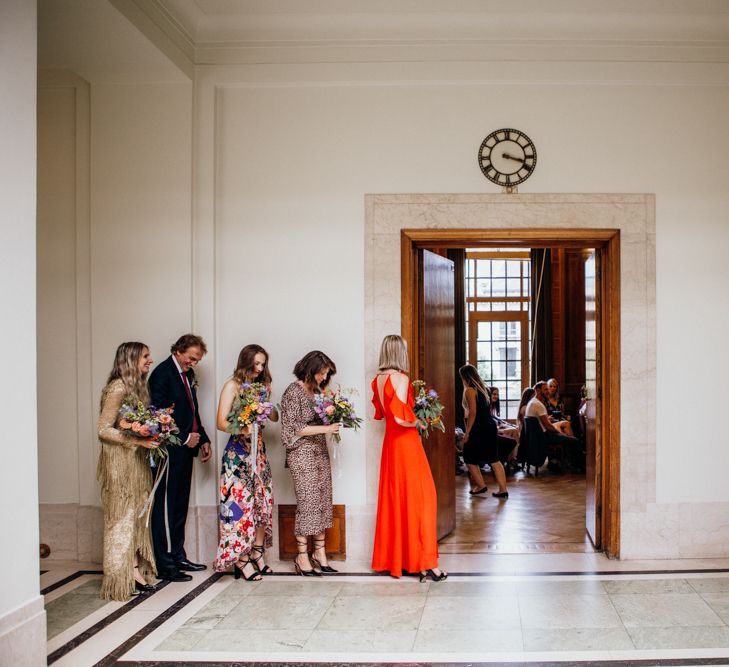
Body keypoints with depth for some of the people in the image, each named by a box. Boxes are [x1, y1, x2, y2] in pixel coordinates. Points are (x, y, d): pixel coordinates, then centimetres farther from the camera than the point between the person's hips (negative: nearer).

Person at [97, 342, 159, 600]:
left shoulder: (138, 387, 12)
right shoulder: (118, 388, -15)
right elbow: (104, 430, -17)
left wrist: (151, 438, 2)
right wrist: (137, 440, -22)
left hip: (137, 460, 8)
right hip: (120, 460, -8)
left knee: (137, 514, 10)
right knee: (122, 516, -2)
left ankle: (135, 569, 17)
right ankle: (122, 577, 5)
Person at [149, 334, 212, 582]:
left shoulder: (188, 374, 15)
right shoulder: (162, 374, -12)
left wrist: (203, 439, 13)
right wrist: (184, 438, -15)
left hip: (185, 449, 9)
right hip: (170, 451, -9)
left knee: (180, 506, 14)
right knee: (165, 507, -4)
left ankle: (178, 556, 23)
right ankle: (165, 566, -1)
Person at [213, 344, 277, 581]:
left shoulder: (260, 386, 14)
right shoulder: (232, 386, -4)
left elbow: (275, 417, 15)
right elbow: (221, 422, -11)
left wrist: (266, 400, -3)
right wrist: (243, 429, -27)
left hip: (259, 450, 7)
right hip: (238, 452, -7)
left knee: (262, 501, 5)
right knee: (240, 503, -8)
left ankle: (257, 555, 13)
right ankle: (241, 560, -4)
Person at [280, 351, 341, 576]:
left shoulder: (316, 390, 12)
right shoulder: (294, 392, -10)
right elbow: (294, 428, -14)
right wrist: (325, 428, -17)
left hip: (320, 452, 8)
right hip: (302, 454, -8)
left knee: (323, 502, 6)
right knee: (307, 503, -7)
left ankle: (320, 553, 13)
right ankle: (302, 557, 1)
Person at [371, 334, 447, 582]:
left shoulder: (378, 379, 7)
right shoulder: (400, 378, -17)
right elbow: (400, 415, -26)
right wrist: (418, 422, -9)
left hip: (390, 442, 8)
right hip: (406, 441, -8)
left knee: (392, 498, 13)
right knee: (420, 497, -4)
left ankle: (391, 558, 20)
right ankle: (425, 563, -5)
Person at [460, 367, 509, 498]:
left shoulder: (469, 390, -11)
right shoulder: (482, 387, 14)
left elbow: (472, 413, -17)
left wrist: (467, 432, -13)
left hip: (479, 428, -8)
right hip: (490, 426, 8)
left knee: (470, 458, 9)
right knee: (493, 459, 8)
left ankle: (480, 485, 14)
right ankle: (503, 489, 6)